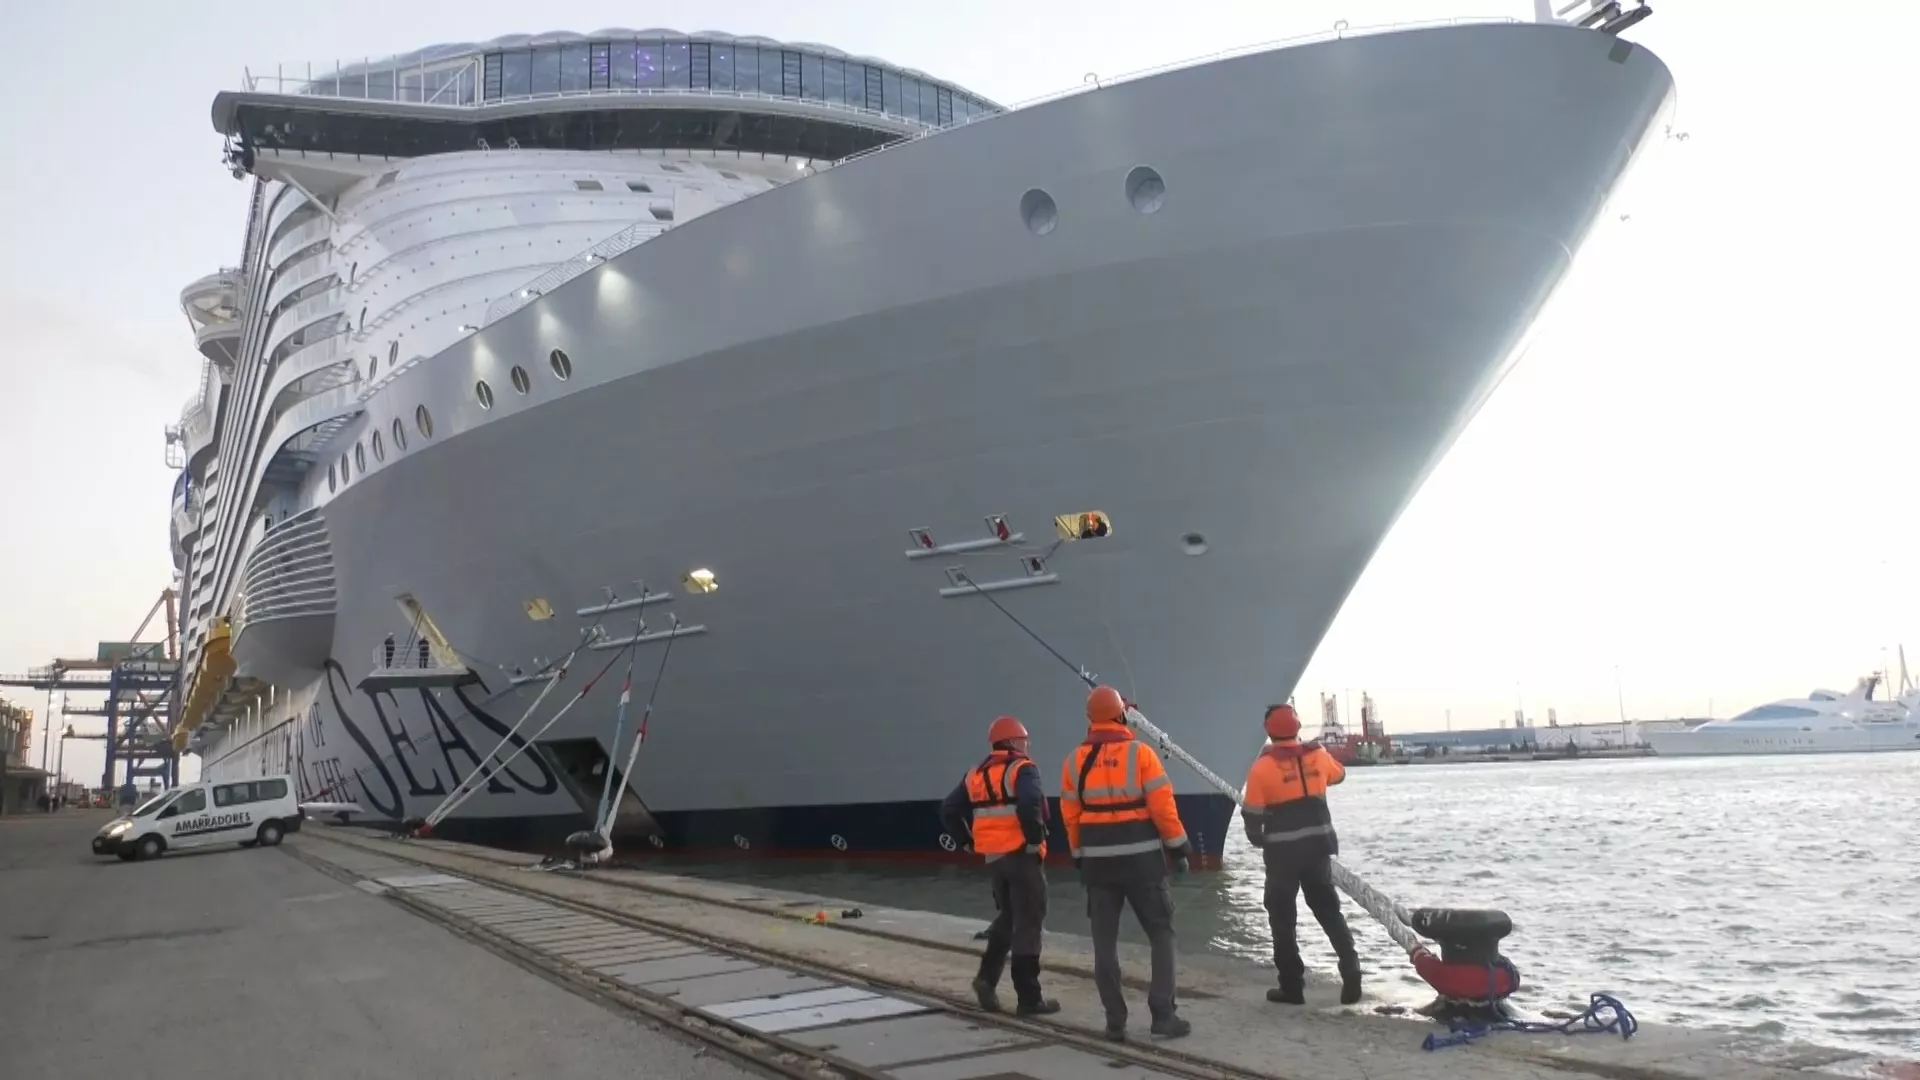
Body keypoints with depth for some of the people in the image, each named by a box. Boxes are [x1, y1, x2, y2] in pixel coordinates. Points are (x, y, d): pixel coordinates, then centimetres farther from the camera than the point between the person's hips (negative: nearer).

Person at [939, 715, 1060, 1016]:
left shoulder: (976, 775, 13)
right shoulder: (1022, 768, -8)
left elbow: (948, 811, 12)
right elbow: (1029, 804, -27)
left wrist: (968, 841, 15)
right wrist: (1035, 839, -16)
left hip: (993, 856, 7)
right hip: (1021, 854, -7)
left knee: (1006, 917, 22)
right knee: (1027, 922, 0)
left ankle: (987, 977, 9)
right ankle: (1028, 998, 3)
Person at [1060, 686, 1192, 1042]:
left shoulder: (1074, 761, 2)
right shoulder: (1140, 753, -8)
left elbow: (1070, 816, 4)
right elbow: (1162, 806, -10)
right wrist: (1179, 847, 1)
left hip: (1098, 861, 3)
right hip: (1141, 859, -3)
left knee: (1105, 941, 9)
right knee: (1161, 933, 9)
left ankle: (1115, 1021, 9)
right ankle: (1163, 1013, 3)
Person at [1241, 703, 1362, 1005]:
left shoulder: (1263, 766, -12)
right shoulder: (1317, 755, 1)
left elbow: (1252, 814, -9)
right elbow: (1338, 774, 25)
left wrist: (1259, 839, 11)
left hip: (1283, 850, -4)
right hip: (1317, 845, 4)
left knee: (1282, 916, 7)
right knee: (1328, 909, 18)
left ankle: (1292, 987, 10)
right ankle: (1351, 971, 8)